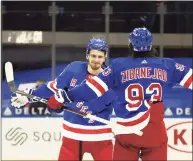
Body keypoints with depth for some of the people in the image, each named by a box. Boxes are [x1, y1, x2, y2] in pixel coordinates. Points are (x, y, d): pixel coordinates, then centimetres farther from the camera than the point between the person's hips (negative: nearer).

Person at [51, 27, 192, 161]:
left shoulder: (118, 66, 0)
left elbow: (94, 87, -3)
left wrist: (66, 96, 3)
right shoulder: (167, 66, 3)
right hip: (156, 134, 0)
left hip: (127, 133, 0)